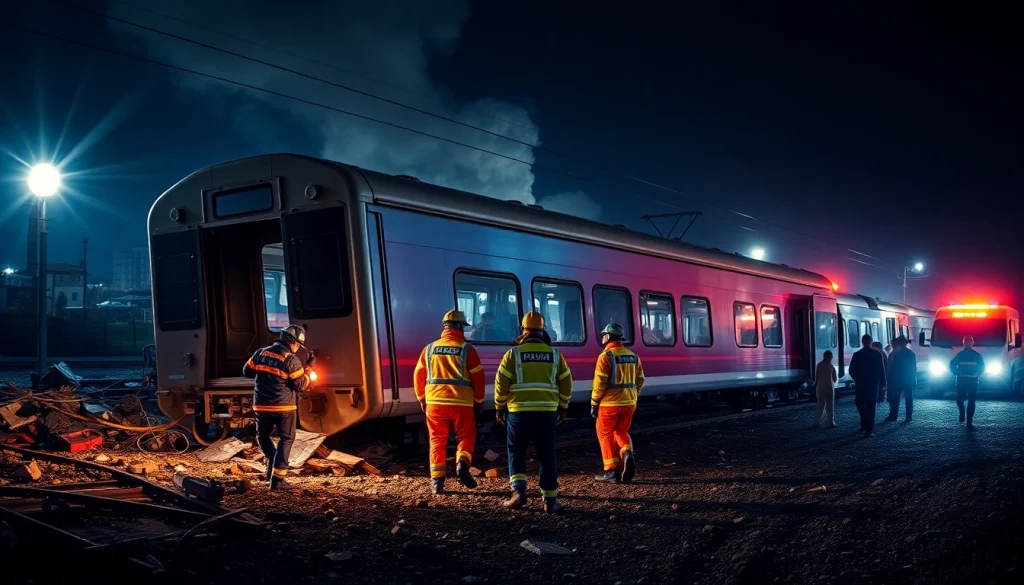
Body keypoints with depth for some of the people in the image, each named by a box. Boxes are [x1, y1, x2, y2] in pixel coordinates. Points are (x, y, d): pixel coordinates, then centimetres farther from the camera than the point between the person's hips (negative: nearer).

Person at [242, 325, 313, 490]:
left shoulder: (260, 353, 1)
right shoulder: (291, 361, -14)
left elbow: (247, 371, 12)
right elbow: (301, 385, -9)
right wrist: (309, 367, 1)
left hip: (261, 405, 4)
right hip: (284, 407, -4)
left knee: (262, 436, 27)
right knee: (286, 439, 8)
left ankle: (272, 460, 10)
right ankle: (277, 477, 1)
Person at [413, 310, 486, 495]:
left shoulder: (429, 349, 8)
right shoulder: (467, 349, -1)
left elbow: (419, 376, 12)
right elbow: (478, 377, -1)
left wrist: (422, 400, 23)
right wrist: (478, 402, 10)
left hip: (435, 402, 2)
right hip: (461, 403, -2)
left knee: (437, 441, 12)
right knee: (466, 437, 14)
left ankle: (437, 480, 7)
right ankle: (462, 464, -10)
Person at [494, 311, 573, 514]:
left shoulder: (513, 354, 0)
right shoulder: (554, 354, 7)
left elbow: (501, 382, -1)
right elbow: (566, 383, 9)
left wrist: (500, 407, 11)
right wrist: (562, 407, 21)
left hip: (519, 411, -1)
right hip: (547, 412, 2)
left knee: (516, 452, 13)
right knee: (546, 455, 8)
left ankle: (519, 490, -2)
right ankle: (550, 500, 8)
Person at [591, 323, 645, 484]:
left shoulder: (606, 356, -11)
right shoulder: (633, 356, 9)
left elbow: (600, 382, -15)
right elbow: (640, 381, 11)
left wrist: (594, 403, -7)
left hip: (610, 403, -6)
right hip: (629, 403, 6)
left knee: (605, 434, 7)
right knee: (621, 432, 21)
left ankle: (612, 471, 4)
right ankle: (627, 454, -7)